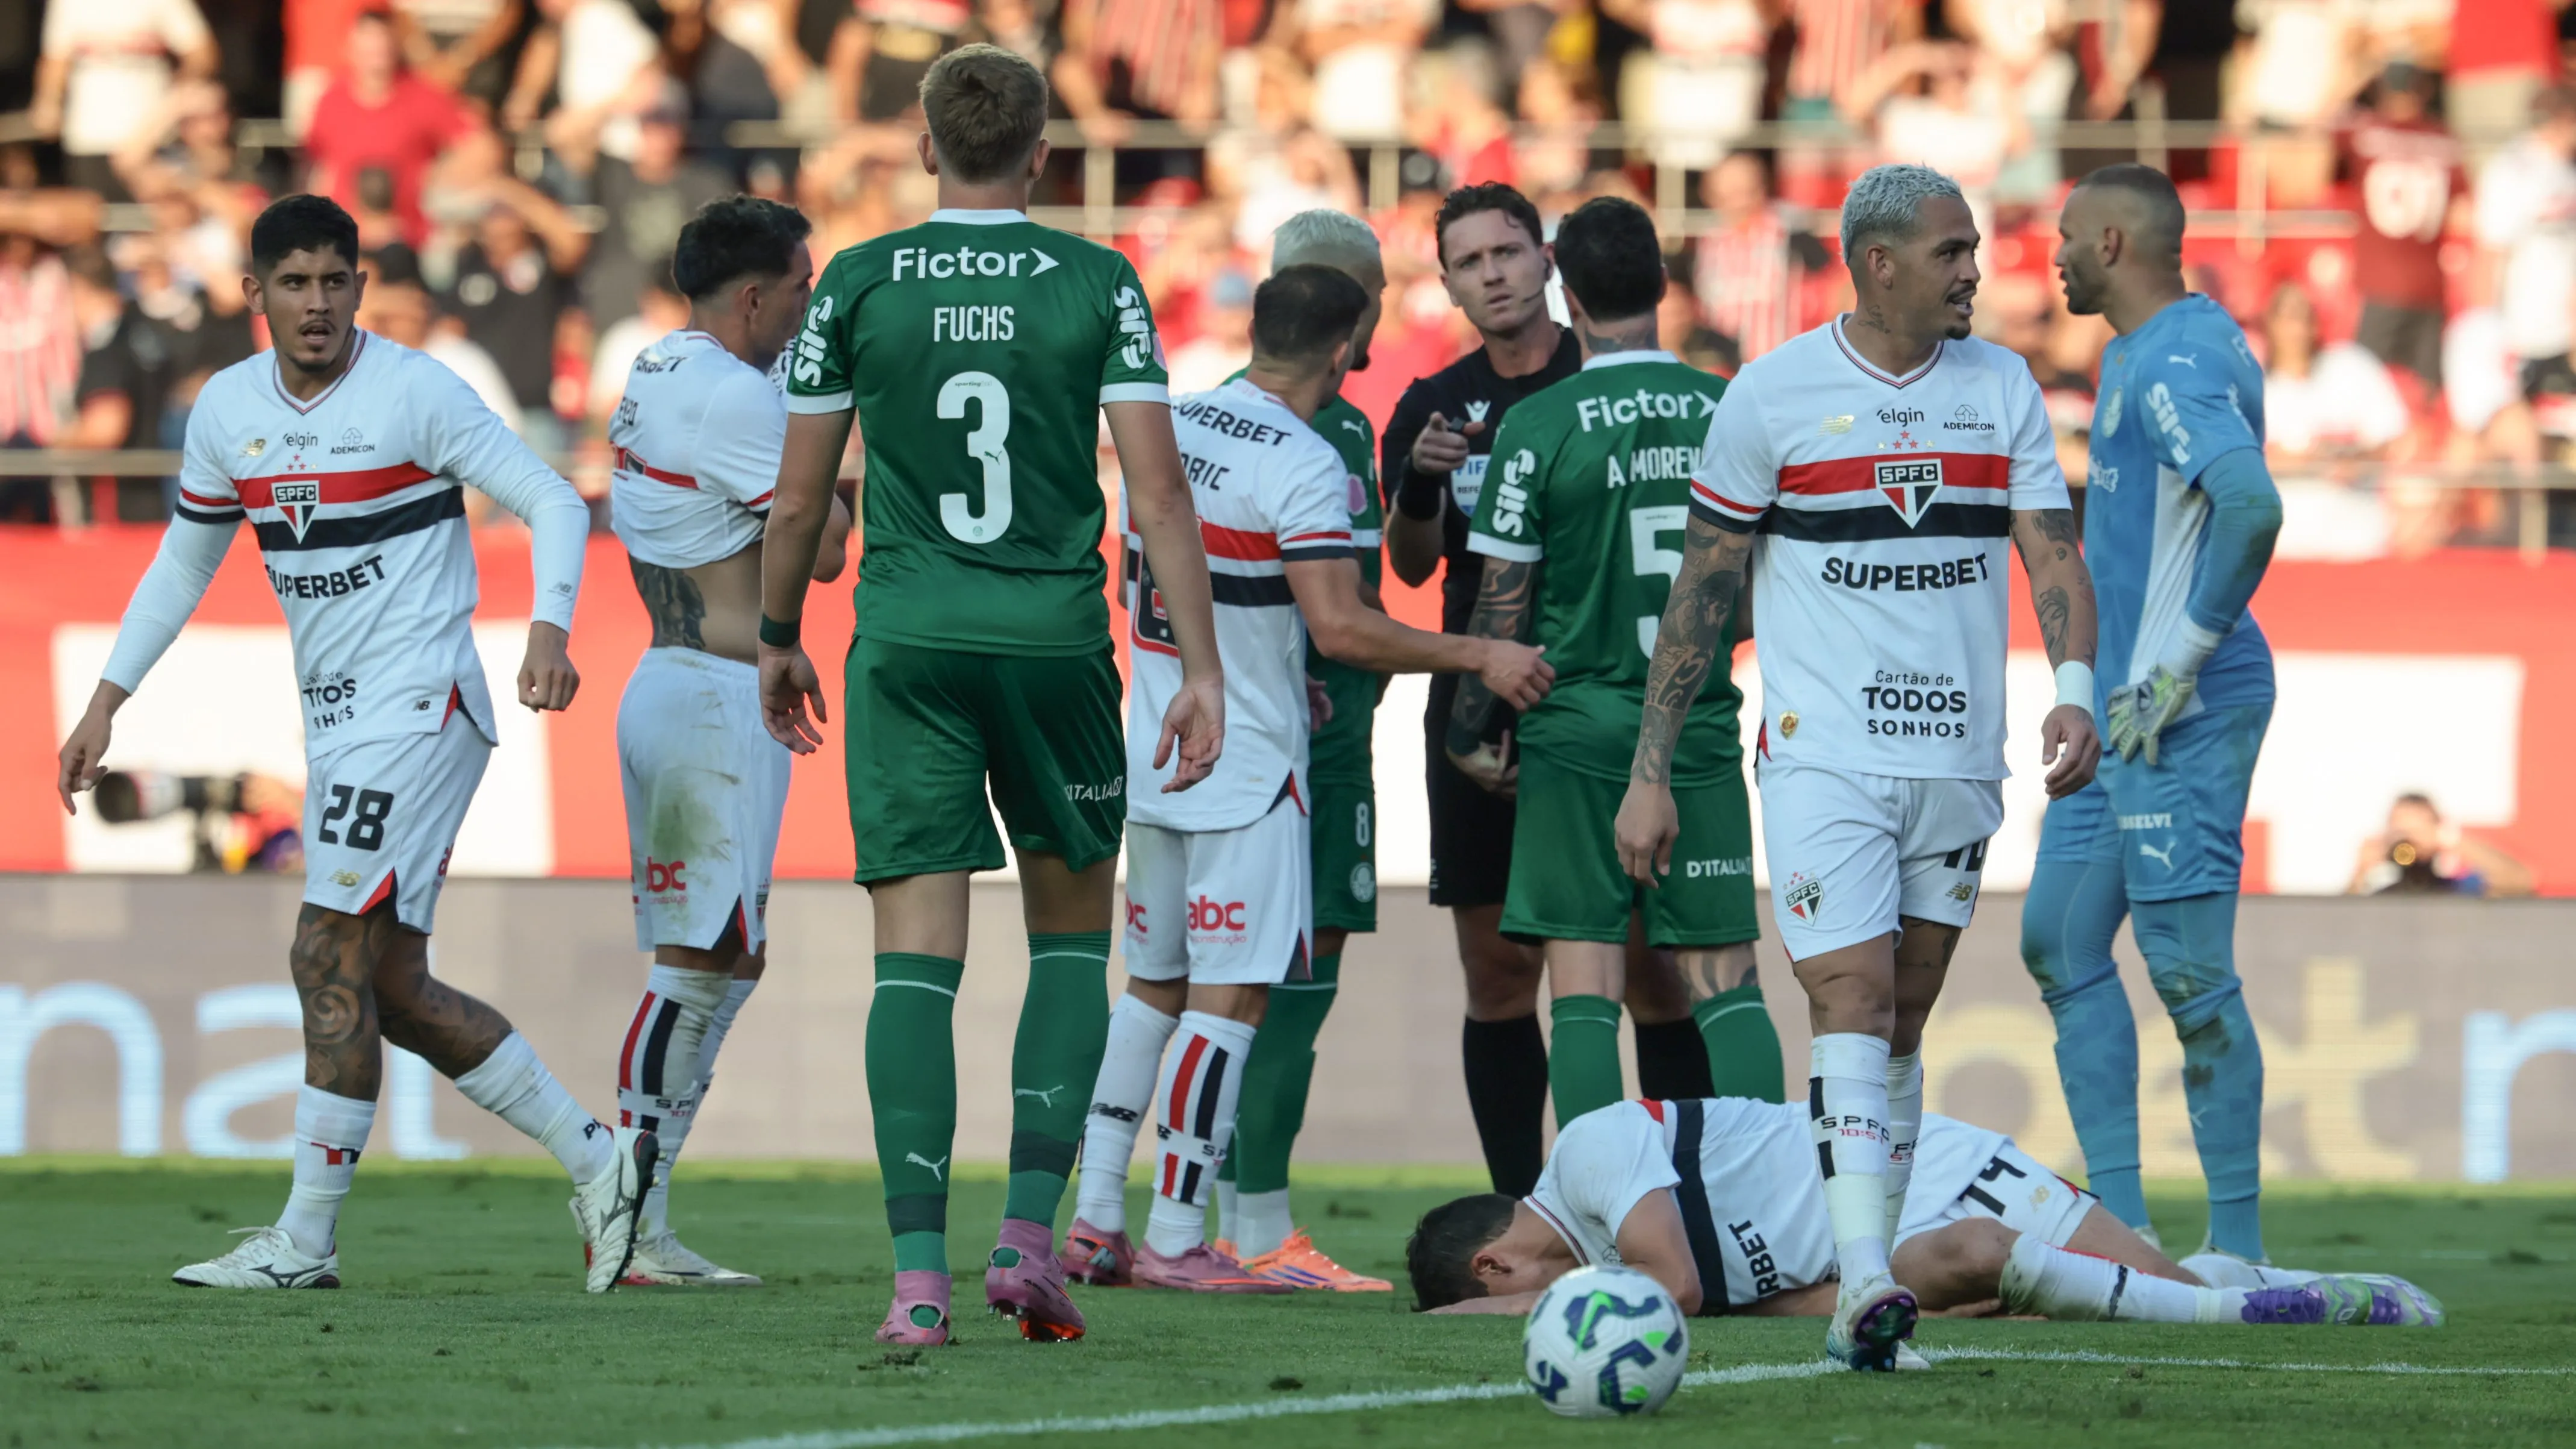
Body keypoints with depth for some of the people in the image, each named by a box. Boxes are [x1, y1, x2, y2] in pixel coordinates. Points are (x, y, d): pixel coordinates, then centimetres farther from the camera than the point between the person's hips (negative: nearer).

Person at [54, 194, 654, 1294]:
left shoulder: (413, 393, -11)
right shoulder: (227, 410, 8)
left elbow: (553, 503, -10)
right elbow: (185, 560, 21)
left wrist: (550, 629, -27)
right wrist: (107, 702, 19)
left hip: (419, 707, -8)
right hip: (333, 721, 8)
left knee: (332, 957, -13)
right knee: (390, 988, 7)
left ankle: (306, 1240, -9)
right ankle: (594, 1158, 17)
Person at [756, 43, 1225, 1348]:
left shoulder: (858, 286, 1)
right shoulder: (1099, 287, 0)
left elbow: (799, 496, 5)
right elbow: (1157, 486, -5)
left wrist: (779, 638, 20)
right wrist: (1200, 666, -1)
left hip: (908, 650, 0)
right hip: (1057, 642, 0)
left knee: (918, 957, -1)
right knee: (1073, 935, 16)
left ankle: (919, 1275, -9)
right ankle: (1029, 1238, 6)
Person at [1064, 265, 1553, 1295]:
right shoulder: (1303, 466, -16)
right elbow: (1340, 628, -22)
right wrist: (1479, 658, -13)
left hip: (1156, 750, 8)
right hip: (1248, 769, -8)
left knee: (1154, 987, 16)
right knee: (1229, 996, -3)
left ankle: (1094, 1222, 14)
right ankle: (1175, 1241, -4)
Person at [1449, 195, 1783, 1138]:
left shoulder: (1540, 425, -7)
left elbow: (1503, 603, -5)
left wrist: (1466, 733, 7)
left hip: (1578, 730, -3)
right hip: (1702, 731, 3)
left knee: (1585, 990, -1)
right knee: (1726, 982, 5)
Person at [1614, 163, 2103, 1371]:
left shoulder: (2001, 389, 8)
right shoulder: (1775, 394, -3)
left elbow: (2054, 553, 3)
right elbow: (1703, 588, 2)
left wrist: (2074, 691, -17)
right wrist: (1649, 771, 1)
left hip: (1958, 762, 4)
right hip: (1822, 759, -4)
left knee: (1900, 1028, 8)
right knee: (1851, 1005, -16)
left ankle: (1864, 1293, 13)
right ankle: (1865, 1285, -25)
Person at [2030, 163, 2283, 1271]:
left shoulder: (2174, 367, -17)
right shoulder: (2138, 356, 17)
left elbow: (2252, 506, -32)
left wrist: (2181, 662, -23)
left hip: (2181, 718, -11)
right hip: (2121, 714, 11)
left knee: (2189, 965, -8)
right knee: (2061, 941, 12)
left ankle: (2238, 1248, -3)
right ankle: (2119, 1221, 15)